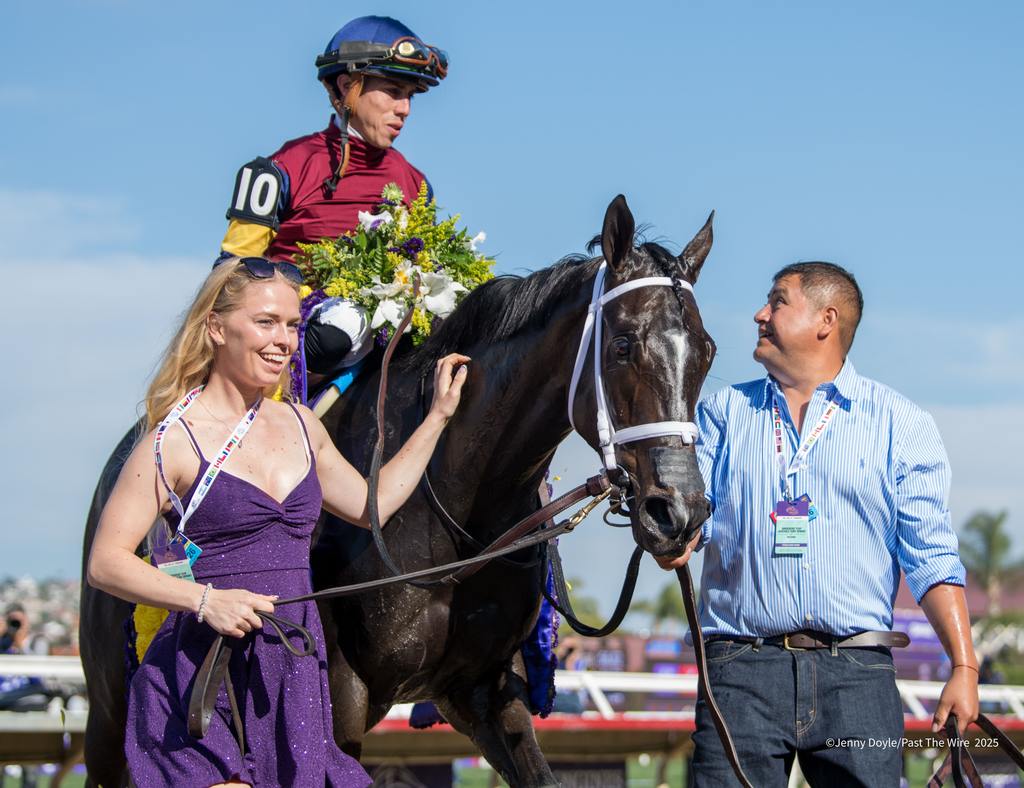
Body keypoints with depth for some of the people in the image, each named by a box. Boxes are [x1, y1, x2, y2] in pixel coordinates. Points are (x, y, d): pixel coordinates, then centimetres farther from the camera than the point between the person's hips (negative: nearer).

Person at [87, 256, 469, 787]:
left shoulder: (301, 426, 13)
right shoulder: (176, 439, -6)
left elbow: (373, 504, 29)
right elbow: (106, 564, -9)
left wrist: (438, 416, 29)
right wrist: (207, 599, -21)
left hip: (295, 671, 6)